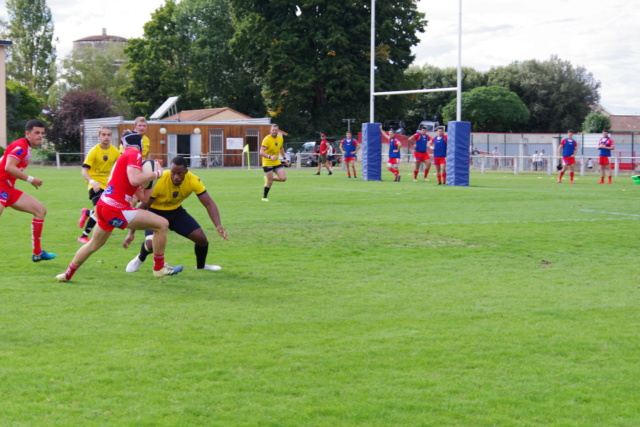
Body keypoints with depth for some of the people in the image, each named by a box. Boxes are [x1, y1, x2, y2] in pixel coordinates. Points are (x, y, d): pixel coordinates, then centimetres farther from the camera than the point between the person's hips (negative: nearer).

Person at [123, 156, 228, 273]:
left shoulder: (193, 181, -24)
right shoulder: (158, 181, -32)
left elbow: (209, 203, -21)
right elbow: (142, 207, -23)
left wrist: (218, 226, -37)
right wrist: (131, 233, -22)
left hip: (176, 211, 3)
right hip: (155, 212, -3)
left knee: (201, 238, -9)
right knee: (152, 244, -26)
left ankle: (201, 266, 23)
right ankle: (140, 258, 13)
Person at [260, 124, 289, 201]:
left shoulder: (280, 139, 2)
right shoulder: (267, 139, -18)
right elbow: (261, 152, -26)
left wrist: (284, 158, 21)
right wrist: (270, 157, -41)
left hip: (277, 162, 6)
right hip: (267, 163, -6)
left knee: (283, 178, -6)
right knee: (269, 182, -5)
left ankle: (269, 178, 21)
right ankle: (264, 197, 16)